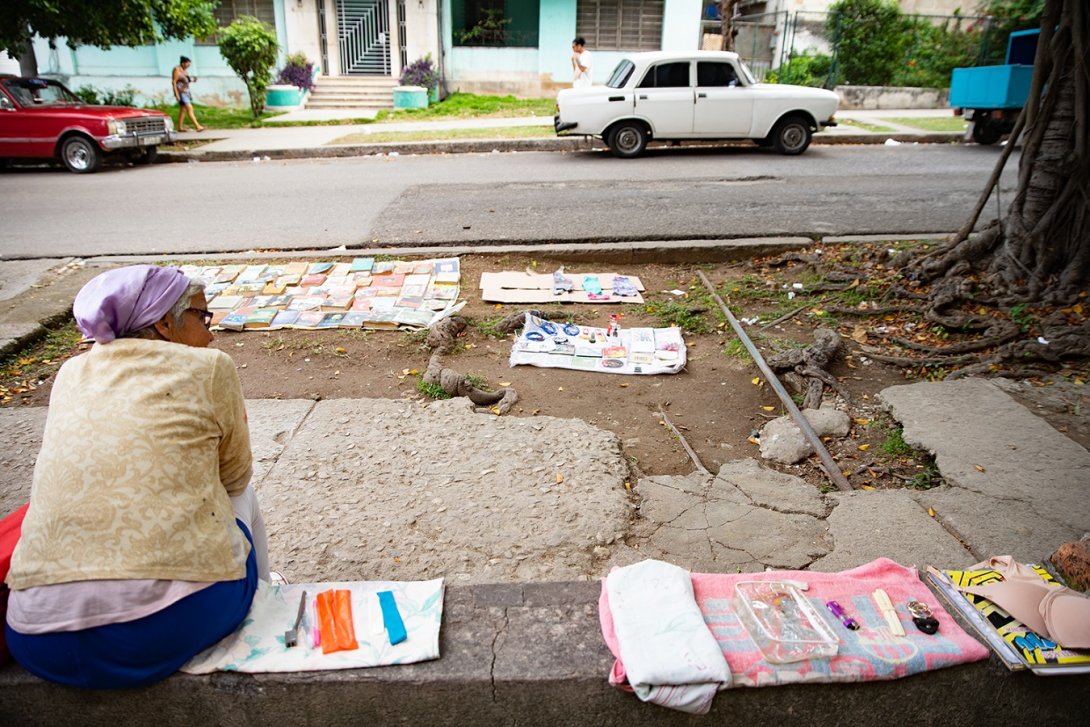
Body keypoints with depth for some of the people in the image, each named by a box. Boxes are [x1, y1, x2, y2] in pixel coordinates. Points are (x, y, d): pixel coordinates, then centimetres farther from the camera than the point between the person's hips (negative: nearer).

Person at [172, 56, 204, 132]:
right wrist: (176, 94, -20)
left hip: (186, 91, 9)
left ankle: (180, 127, 15)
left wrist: (191, 80, -1)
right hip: (180, 92, -9)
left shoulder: (185, 70, 10)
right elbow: (174, 82, -16)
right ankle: (197, 126, -19)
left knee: (183, 109, 10)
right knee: (189, 108, -14)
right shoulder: (177, 69, -14)